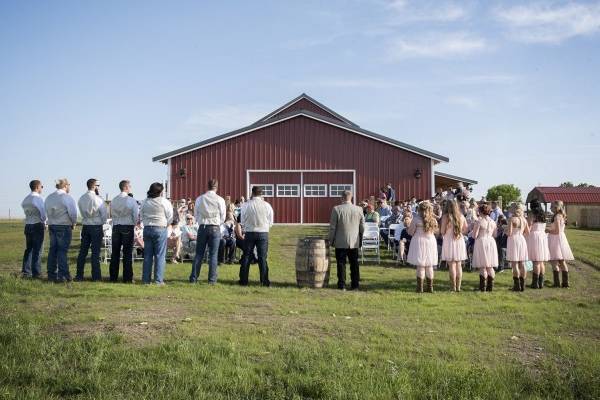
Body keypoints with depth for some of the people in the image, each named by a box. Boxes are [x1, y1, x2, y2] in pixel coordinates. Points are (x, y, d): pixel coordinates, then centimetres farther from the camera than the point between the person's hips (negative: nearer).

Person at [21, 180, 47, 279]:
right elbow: (43, 212, -18)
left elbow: (26, 211, 9)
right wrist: (44, 222, -2)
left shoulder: (25, 199, 14)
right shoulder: (39, 198, -11)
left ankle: (25, 271, 14)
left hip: (28, 225, 7)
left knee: (28, 249, 14)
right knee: (37, 250, -3)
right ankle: (36, 273, -1)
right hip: (38, 225, -7)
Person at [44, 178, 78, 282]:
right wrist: (73, 223, 1)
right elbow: (73, 213, -14)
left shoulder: (49, 198, 11)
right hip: (64, 227, -6)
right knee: (62, 250, -5)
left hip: (51, 226, 6)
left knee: (53, 249, 11)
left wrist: (52, 220, 14)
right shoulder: (67, 197, -11)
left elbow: (47, 211, 10)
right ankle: (63, 275, -5)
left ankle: (51, 274, 16)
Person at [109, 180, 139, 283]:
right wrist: (134, 224, 11)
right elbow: (136, 214, -7)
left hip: (116, 227, 4)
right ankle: (127, 278, 2)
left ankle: (113, 277, 14)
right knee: (127, 253, 0)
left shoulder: (114, 200, 4)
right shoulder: (131, 200, -9)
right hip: (128, 227, -4)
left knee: (115, 252, 9)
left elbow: (112, 214, 8)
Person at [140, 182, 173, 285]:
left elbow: (142, 216, 9)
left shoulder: (145, 202, 5)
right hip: (160, 229, -4)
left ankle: (146, 279, 11)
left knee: (147, 255, 9)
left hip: (147, 229, 4)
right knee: (160, 255, 0)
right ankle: (158, 280, -2)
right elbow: (170, 218, -2)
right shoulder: (165, 202, -6)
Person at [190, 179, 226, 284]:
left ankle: (193, 278, 8)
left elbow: (196, 215, 7)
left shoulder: (199, 199, 2)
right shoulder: (220, 200, -4)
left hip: (202, 227, 2)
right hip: (215, 228, -2)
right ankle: (212, 279, 3)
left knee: (199, 254, 8)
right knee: (213, 254, 3)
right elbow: (222, 217, 2)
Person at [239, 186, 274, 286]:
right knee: (262, 257, 6)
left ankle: (243, 280, 11)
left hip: (249, 233, 0)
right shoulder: (267, 205, -2)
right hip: (263, 233, 1)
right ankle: (264, 281, 5)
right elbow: (270, 223, 4)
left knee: (246, 256, 9)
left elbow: (243, 222, 1)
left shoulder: (246, 205, -5)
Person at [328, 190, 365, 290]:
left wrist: (331, 240, 4)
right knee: (354, 264, 9)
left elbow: (332, 227, -6)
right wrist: (360, 240, 17)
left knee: (341, 263, 4)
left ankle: (342, 284, 5)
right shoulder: (359, 209, 0)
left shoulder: (336, 209, -9)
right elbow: (362, 227, 6)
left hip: (340, 242, -3)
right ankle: (355, 285, 12)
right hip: (354, 243, 3)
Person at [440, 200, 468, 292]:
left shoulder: (446, 216, -10)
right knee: (458, 264, 10)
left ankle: (453, 287, 0)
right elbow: (465, 230, 11)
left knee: (452, 265, 0)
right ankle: (458, 287, 13)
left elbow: (442, 232, -8)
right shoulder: (461, 216, 3)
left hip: (449, 241, -4)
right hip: (460, 241, 4)